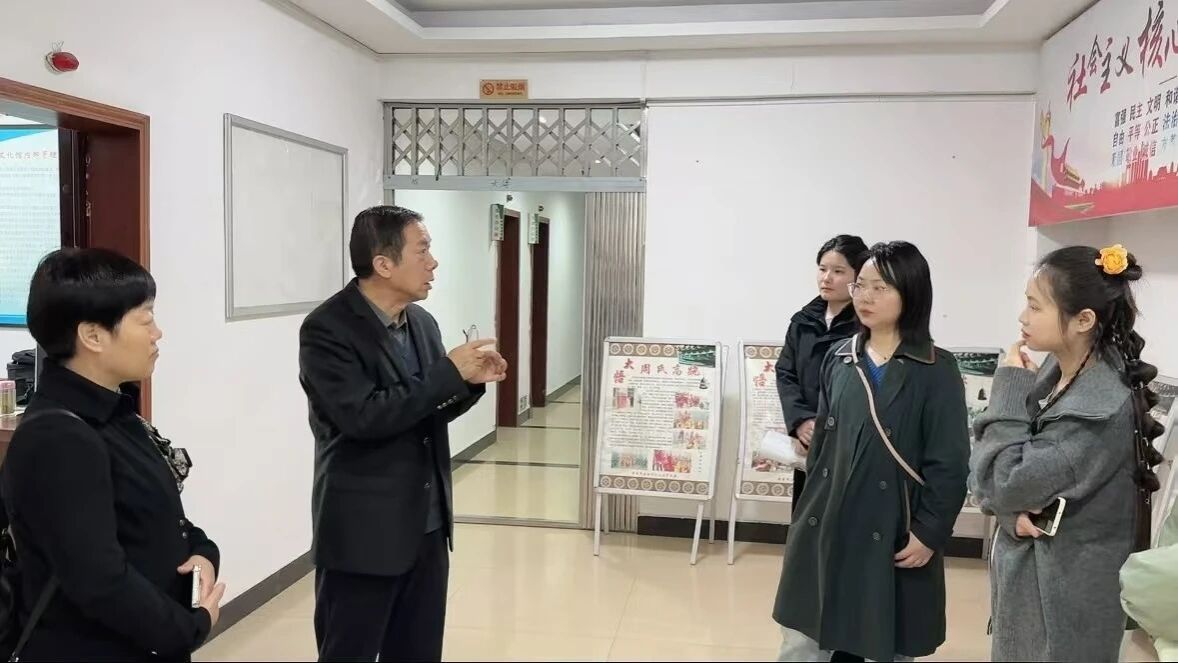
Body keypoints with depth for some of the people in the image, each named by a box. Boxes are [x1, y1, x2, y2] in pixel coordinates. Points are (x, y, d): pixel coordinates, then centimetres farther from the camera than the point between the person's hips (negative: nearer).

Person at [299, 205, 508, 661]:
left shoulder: (423, 323, 8)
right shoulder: (327, 329, -15)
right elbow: (363, 416, -26)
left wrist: (470, 381, -4)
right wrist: (449, 372, -21)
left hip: (427, 528, 7)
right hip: (363, 534, -7)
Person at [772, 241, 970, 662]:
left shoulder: (936, 370, -9)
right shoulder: (839, 358, 5)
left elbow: (950, 464, -9)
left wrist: (929, 533, -11)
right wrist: (811, 505, 13)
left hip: (891, 537, -4)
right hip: (826, 525, 4)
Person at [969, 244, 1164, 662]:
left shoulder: (1103, 408, -26)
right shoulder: (1052, 373, -2)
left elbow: (1007, 483, -23)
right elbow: (989, 469, 2)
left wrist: (1011, 391, -18)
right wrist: (1013, 512, -17)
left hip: (1063, 590, -7)